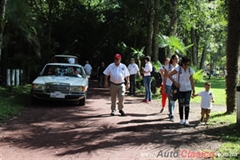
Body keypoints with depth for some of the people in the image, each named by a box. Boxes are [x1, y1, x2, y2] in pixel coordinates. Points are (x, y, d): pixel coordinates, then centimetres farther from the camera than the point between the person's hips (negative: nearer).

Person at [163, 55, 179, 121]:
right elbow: (165, 77, -2)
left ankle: (170, 113, 28)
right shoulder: (168, 67, -5)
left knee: (173, 101, 12)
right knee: (171, 101, -6)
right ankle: (171, 115, -3)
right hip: (169, 85, -4)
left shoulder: (178, 67, 5)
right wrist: (164, 87, -5)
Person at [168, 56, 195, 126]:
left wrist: (193, 90, 6)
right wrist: (174, 82, -16)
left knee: (187, 105, -5)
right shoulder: (178, 69, -10)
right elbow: (169, 75, -10)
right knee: (181, 105, 5)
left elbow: (192, 81, 6)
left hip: (188, 90, 2)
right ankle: (181, 119, 16)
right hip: (180, 90, -2)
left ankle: (186, 120, 3)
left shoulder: (190, 70, 0)